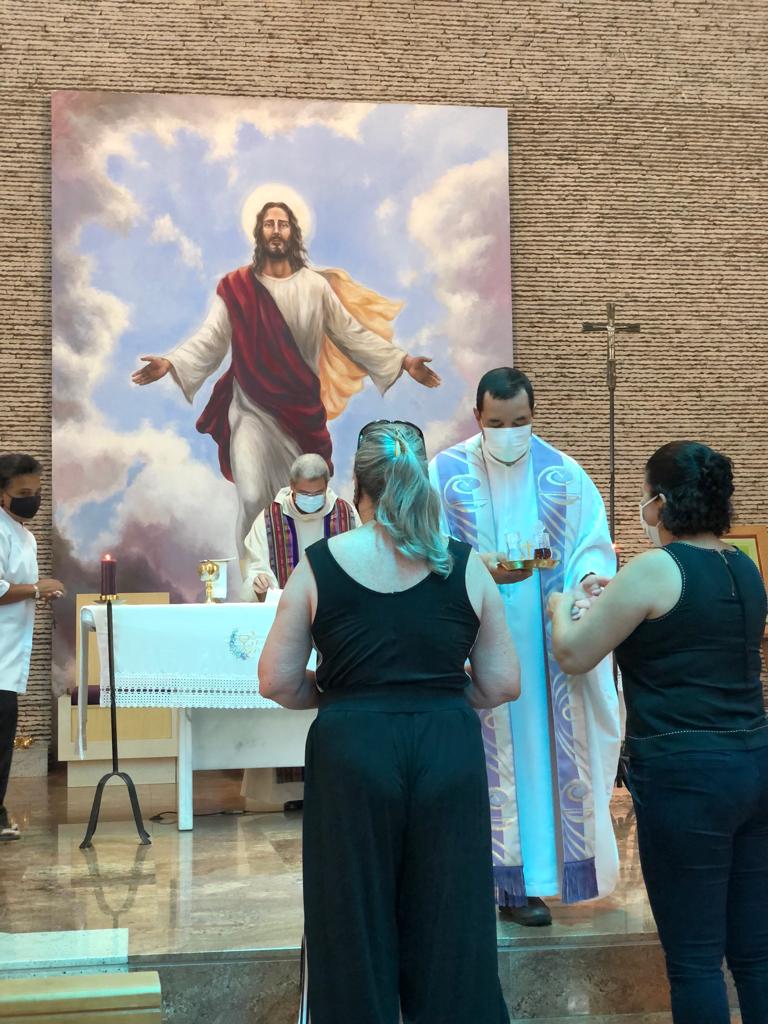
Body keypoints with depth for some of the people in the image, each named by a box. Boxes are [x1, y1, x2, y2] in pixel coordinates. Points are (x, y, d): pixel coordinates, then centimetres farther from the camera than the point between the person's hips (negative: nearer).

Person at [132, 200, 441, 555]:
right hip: (252, 409, -2)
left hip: (301, 411, 2)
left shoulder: (316, 286, 1)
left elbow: (352, 333, 3)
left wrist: (402, 361, -6)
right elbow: (211, 338, -8)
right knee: (253, 500, -9)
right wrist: (170, 363, -24)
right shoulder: (236, 287, -3)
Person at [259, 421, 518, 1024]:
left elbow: (278, 682, 0)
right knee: (452, 935, 11)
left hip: (351, 749, -1)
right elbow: (502, 685, 4)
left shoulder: (319, 565, -1)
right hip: (449, 751, 1)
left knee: (355, 935, 11)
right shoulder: (465, 567, 2)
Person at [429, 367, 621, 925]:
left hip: (552, 643, 2)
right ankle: (514, 880, 8)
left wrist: (591, 576, -21)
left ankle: (518, 882, 13)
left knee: (547, 750, 3)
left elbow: (593, 546, 2)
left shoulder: (564, 474, 4)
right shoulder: (445, 474, -2)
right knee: (492, 758, 0)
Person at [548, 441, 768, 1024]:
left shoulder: (655, 568, -12)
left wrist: (562, 608, 16)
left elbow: (574, 655, -4)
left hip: (686, 776, -7)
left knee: (695, 958, 2)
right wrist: (611, 605, 29)